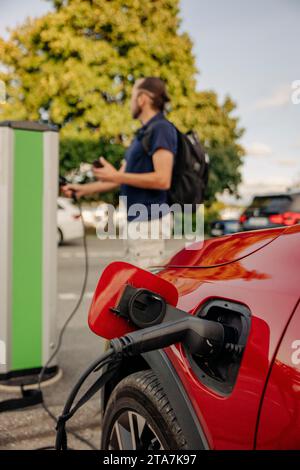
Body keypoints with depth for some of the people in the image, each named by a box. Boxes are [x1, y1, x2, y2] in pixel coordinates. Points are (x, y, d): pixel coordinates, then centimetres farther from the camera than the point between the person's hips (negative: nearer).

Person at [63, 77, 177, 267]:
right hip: (139, 220, 10)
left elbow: (163, 180, -21)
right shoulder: (143, 133, 19)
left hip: (149, 221, -10)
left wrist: (117, 176, -16)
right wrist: (84, 189, 21)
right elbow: (121, 176, 22)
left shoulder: (162, 129, -11)